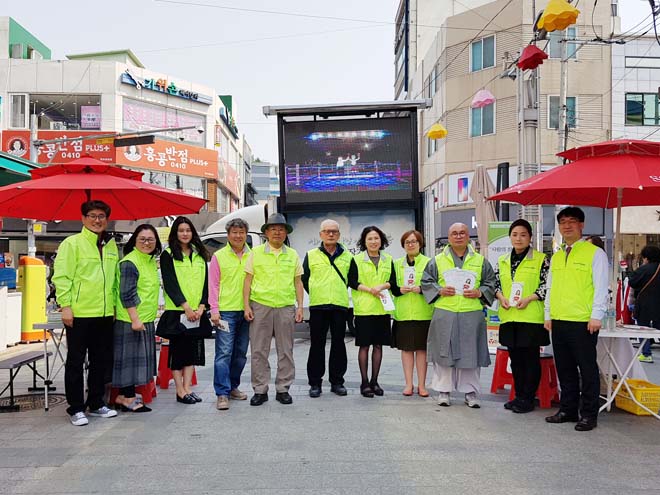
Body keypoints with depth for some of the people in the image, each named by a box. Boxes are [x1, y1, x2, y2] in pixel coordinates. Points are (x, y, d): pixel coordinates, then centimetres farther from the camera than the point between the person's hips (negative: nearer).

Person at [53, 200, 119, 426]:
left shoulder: (111, 244, 13)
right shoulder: (72, 243, -5)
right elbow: (61, 276, -9)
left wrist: (115, 304, 17)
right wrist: (65, 306, -14)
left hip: (105, 314, 6)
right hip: (79, 314, -6)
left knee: (101, 361, 13)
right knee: (76, 362, 4)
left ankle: (96, 403, 26)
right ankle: (76, 408, 14)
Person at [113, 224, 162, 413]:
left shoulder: (151, 261, 14)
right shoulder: (129, 263, -14)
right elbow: (127, 294, -18)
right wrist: (135, 319, -21)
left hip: (146, 320, 9)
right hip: (131, 320, -9)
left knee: (139, 357, 12)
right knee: (129, 357, -2)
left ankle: (123, 396, 21)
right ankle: (128, 398, 6)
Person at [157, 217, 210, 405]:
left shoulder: (200, 255, 14)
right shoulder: (168, 255, 0)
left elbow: (205, 283, 9)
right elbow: (170, 284, -8)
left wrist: (201, 306, -4)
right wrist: (185, 306, -15)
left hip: (197, 312, 5)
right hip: (177, 311, -4)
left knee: (193, 350, 5)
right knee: (177, 350, 0)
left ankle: (187, 388, 12)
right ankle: (180, 391, 6)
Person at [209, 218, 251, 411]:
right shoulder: (219, 256, 2)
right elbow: (213, 285, 2)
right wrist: (214, 309, -6)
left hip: (246, 311, 4)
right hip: (226, 311, -3)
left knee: (240, 353, 12)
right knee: (224, 352, -7)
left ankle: (233, 387, 26)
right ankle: (222, 393, -2)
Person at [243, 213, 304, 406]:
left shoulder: (292, 255, 11)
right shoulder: (256, 252, 6)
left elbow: (298, 282, 12)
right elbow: (248, 280, 4)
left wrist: (300, 306, 5)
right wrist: (246, 306, -3)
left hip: (286, 308, 2)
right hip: (260, 306, -1)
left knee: (285, 351, 6)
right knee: (259, 351, 2)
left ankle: (283, 389, 17)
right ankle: (260, 390, 13)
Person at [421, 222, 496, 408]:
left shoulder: (480, 261, 10)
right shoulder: (437, 260, 9)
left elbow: (491, 283, 11)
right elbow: (426, 282, 8)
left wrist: (479, 293, -7)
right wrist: (440, 291, -8)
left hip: (472, 315, 0)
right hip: (444, 315, 0)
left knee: (470, 352, 3)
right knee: (444, 351, 3)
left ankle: (470, 391, 15)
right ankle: (444, 390, 14)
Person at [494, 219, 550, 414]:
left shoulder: (541, 259, -3)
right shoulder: (502, 261, 12)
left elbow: (547, 286, -5)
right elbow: (496, 284, 16)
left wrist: (528, 299, -16)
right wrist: (501, 296, -3)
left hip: (531, 317, -5)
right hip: (509, 317, 5)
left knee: (531, 357, 2)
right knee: (515, 357, 12)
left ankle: (528, 398, 12)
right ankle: (519, 396, 23)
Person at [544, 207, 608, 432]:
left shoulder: (595, 253, -2)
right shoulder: (556, 256, 16)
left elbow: (601, 287, -7)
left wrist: (596, 316, -12)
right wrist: (548, 315, 15)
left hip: (583, 322, -6)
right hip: (558, 321, 6)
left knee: (587, 369, 2)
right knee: (565, 369, 12)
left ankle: (589, 415, 11)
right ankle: (567, 410, 23)